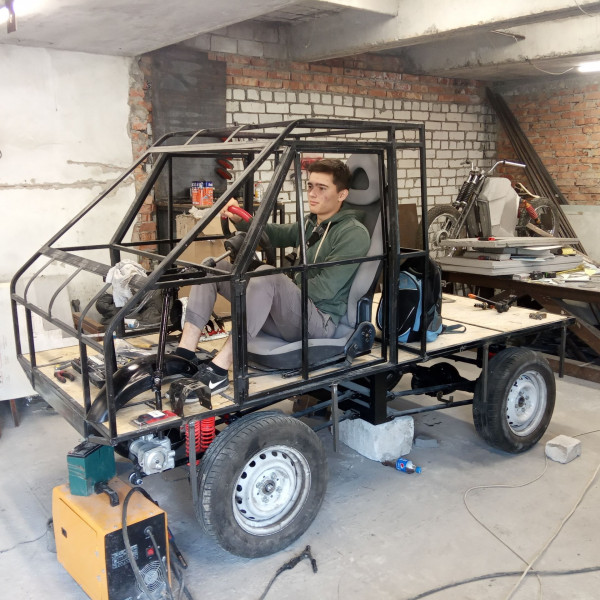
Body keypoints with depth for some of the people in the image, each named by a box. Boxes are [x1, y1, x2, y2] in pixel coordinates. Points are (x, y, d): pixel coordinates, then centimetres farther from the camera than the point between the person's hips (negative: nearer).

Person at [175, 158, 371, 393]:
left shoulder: (354, 233, -9)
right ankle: (184, 354, -17)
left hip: (320, 320, -8)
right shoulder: (312, 223, 16)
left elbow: (325, 289, -18)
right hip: (289, 311, 9)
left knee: (268, 275, -38)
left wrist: (284, 287, -8)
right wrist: (240, 219, 6)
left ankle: (219, 368, -39)